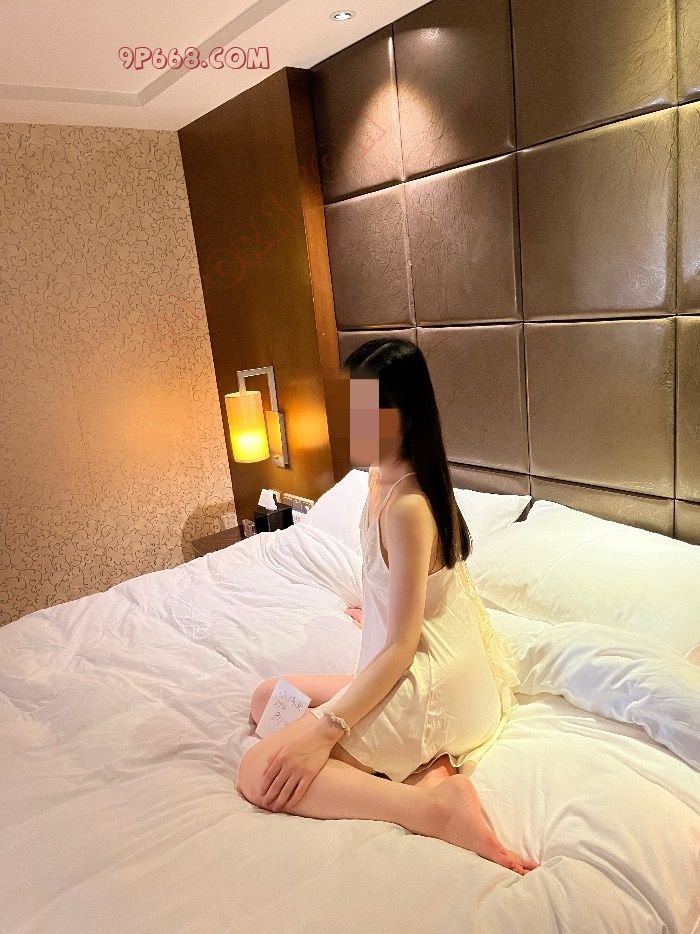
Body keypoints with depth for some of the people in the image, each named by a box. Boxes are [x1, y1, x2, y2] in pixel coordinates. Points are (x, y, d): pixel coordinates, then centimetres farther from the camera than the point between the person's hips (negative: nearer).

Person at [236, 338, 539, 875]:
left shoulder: (407, 506, -25)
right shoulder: (382, 476, 3)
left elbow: (402, 646, -22)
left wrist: (323, 728, -24)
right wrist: (380, 613, 38)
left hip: (432, 690, -10)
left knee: (260, 773, -14)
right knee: (267, 698, 17)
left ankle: (433, 804, -17)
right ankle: (420, 763, 1)